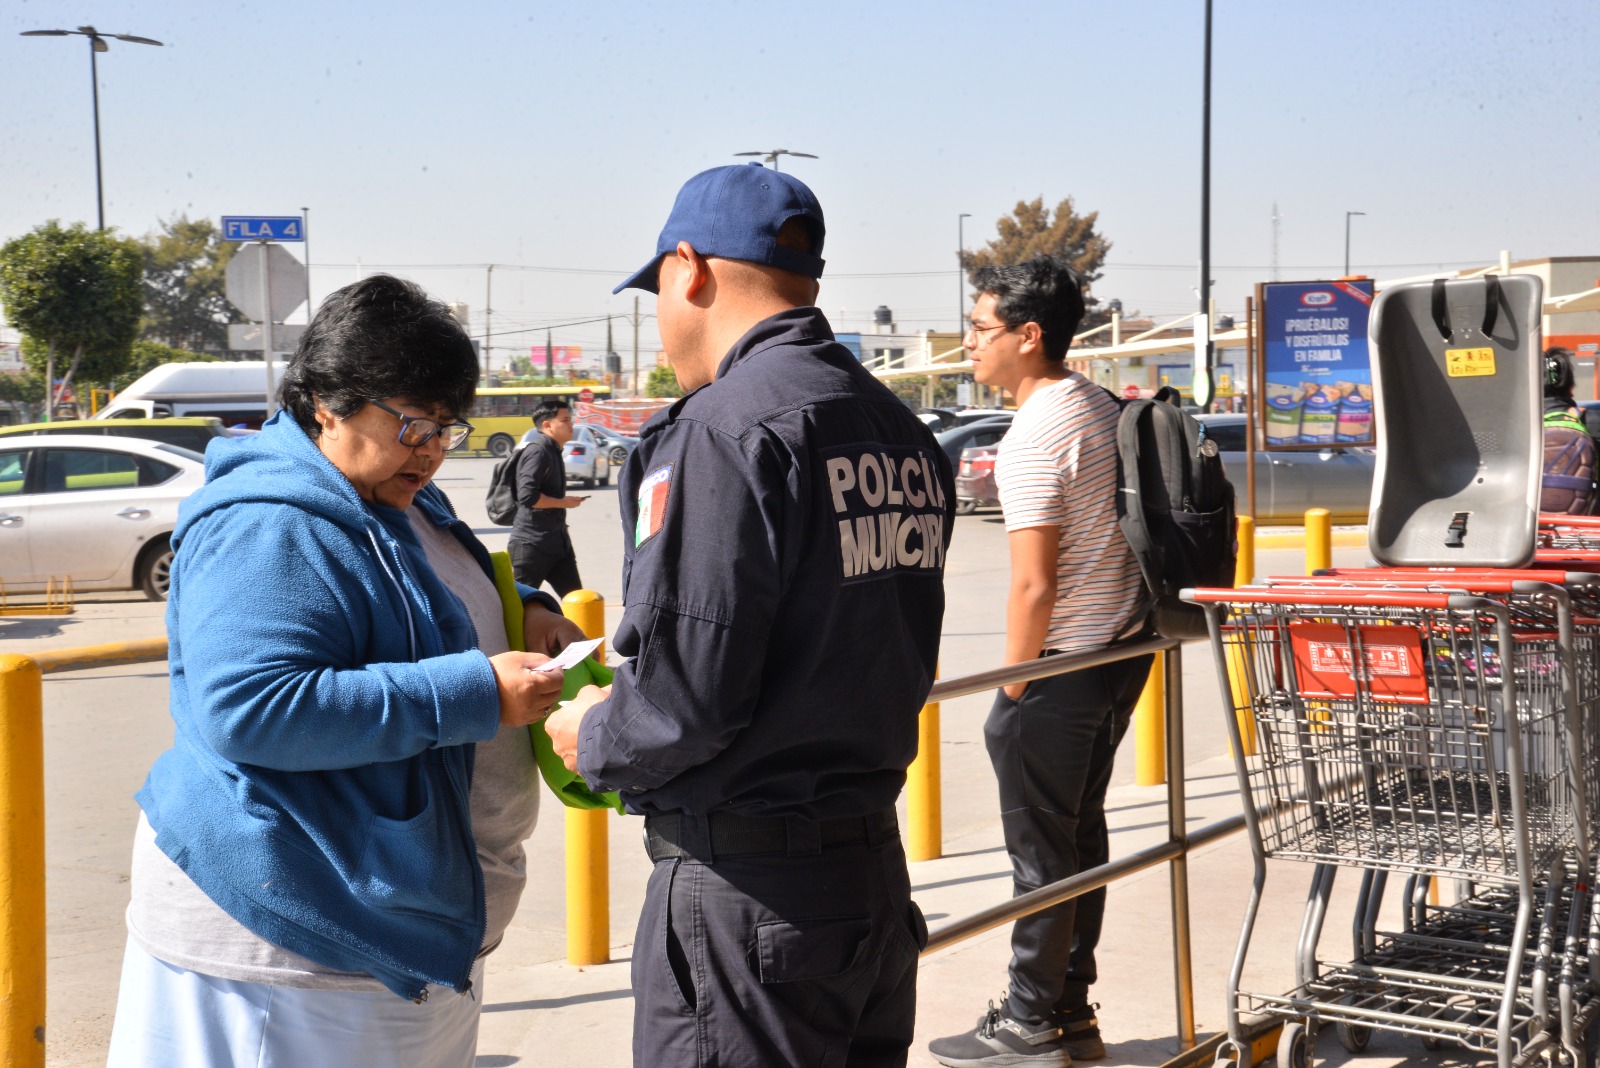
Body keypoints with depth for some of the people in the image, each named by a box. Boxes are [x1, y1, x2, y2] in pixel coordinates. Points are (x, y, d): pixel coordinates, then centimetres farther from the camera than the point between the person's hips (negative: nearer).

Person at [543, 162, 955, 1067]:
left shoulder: (726, 430, -17)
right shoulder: (905, 434, 8)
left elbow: (693, 689, -22)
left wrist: (593, 740, 0)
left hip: (751, 893, -8)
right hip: (876, 868, 8)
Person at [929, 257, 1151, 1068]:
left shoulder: (1036, 434, -19)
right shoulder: (1099, 406, 9)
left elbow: (1034, 584, -21)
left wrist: (1012, 690, -14)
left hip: (1061, 666, -10)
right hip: (1121, 650, 10)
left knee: (1041, 849, 1)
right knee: (1082, 834, 15)